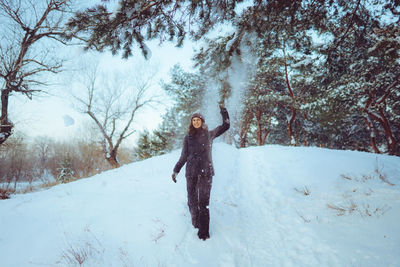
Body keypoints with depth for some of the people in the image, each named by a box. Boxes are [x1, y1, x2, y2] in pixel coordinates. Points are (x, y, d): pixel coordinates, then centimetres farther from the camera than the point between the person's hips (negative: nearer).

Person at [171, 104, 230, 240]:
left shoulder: (209, 134, 9)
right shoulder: (188, 137, 10)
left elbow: (225, 126, 16)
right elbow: (184, 156, 12)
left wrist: (224, 111, 8)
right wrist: (176, 170, 7)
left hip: (206, 171, -1)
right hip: (191, 172, 2)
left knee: (204, 201, -5)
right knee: (192, 200, 6)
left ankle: (204, 231, 0)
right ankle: (195, 221, 29)